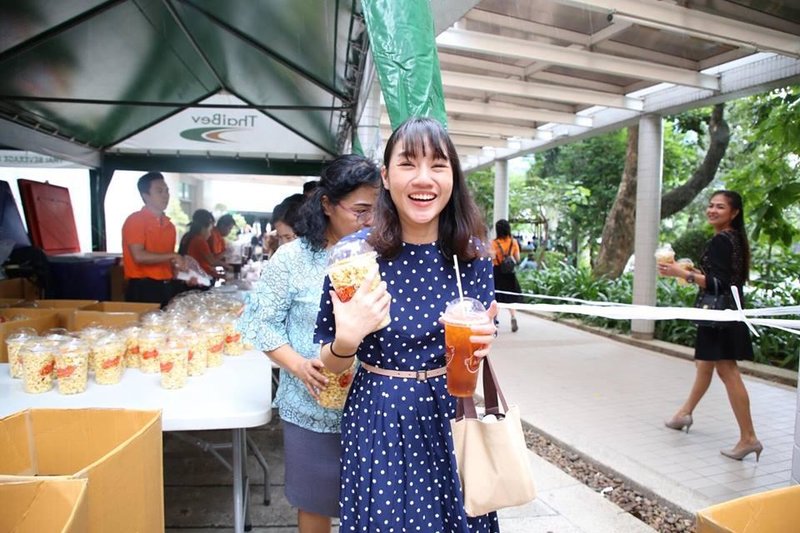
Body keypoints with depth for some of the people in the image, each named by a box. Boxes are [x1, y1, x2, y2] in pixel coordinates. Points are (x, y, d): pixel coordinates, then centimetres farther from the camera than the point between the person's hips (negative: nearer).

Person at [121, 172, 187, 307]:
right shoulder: (135, 220, -7)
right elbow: (139, 256, -17)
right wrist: (172, 256, -13)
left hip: (167, 287, 6)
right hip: (143, 288, -6)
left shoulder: (169, 225, 13)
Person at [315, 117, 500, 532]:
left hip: (450, 417, 3)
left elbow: (477, 337, 8)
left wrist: (480, 342, -14)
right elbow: (331, 363, -5)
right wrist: (347, 341, -26)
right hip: (378, 420, -2)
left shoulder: (473, 253, -7)